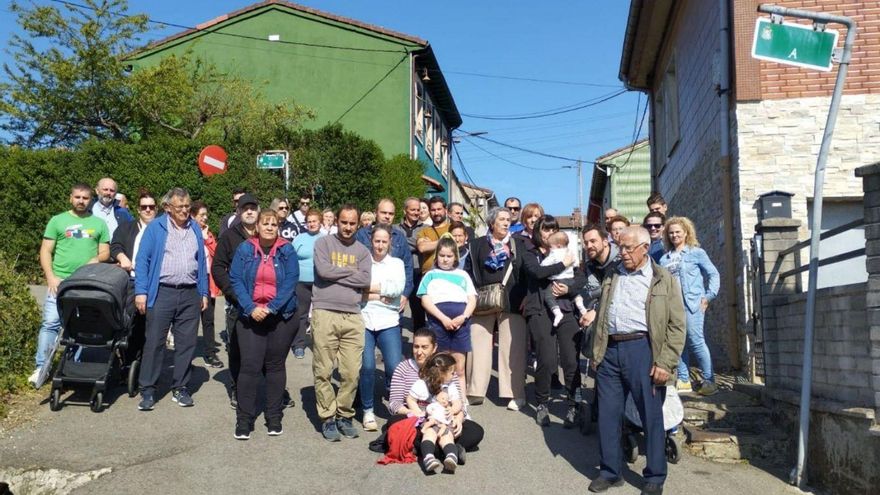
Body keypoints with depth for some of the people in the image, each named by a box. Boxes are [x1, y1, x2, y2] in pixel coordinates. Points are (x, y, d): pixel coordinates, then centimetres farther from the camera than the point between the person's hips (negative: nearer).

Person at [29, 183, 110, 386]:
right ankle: (41, 367, -2)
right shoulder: (57, 220, 7)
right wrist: (51, 276, -8)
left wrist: (97, 259, -11)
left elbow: (105, 252, 12)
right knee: (50, 323, -7)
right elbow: (45, 251, 4)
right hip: (60, 281, -1)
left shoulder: (99, 223, 11)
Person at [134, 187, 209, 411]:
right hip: (162, 292, -3)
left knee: (186, 343, 7)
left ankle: (180, 388, 17)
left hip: (190, 294, 4)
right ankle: (147, 390, 9)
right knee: (154, 343, 0)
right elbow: (143, 260, -3)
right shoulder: (155, 227, 1)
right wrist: (141, 291, -10)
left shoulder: (196, 229, 12)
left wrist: (204, 292, 10)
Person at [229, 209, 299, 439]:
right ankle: (244, 419, 4)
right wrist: (251, 308, -15)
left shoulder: (287, 251, 1)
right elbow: (236, 280, -3)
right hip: (250, 316, 0)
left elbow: (290, 282, -7)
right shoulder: (244, 249, 3)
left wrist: (271, 308, -17)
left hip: (281, 316, 0)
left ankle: (274, 418, 18)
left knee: (276, 366, 8)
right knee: (250, 366, -6)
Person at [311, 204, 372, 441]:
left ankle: (344, 415, 17)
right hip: (324, 313, -2)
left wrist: (336, 274, -4)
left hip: (352, 317, 2)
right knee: (323, 371, 0)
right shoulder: (323, 243, 6)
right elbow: (323, 270, -11)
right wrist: (351, 271, 0)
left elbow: (365, 280, -2)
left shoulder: (362, 251, 14)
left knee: (351, 372, 1)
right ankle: (328, 418, 12)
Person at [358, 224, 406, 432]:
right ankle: (368, 411, 10)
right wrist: (380, 295, -8)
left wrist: (368, 287, -6)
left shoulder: (397, 263, 13)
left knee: (395, 367, -9)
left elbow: (398, 288, -6)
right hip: (363, 321, -1)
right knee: (367, 367, -10)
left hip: (388, 323, 1)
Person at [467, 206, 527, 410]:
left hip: (511, 302, 0)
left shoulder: (519, 244, 10)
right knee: (478, 345, 1)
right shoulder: (478, 244, 10)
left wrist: (525, 298, -2)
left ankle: (516, 394, 6)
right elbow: (471, 271, 7)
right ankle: (475, 391, 10)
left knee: (512, 348, -1)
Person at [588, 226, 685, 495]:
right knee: (608, 414, 8)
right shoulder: (612, 277, 15)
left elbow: (676, 325, -4)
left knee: (651, 415, 3)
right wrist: (596, 352, 13)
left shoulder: (664, 280, 1)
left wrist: (665, 363, -12)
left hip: (642, 351, -4)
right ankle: (610, 471, 21)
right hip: (610, 351, 5)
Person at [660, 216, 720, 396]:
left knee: (696, 341, -9)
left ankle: (709, 381, -1)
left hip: (692, 304, -5)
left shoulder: (696, 252, 3)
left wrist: (709, 296, -5)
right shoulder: (665, 259, 14)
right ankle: (683, 380, 16)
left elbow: (713, 274, 3)